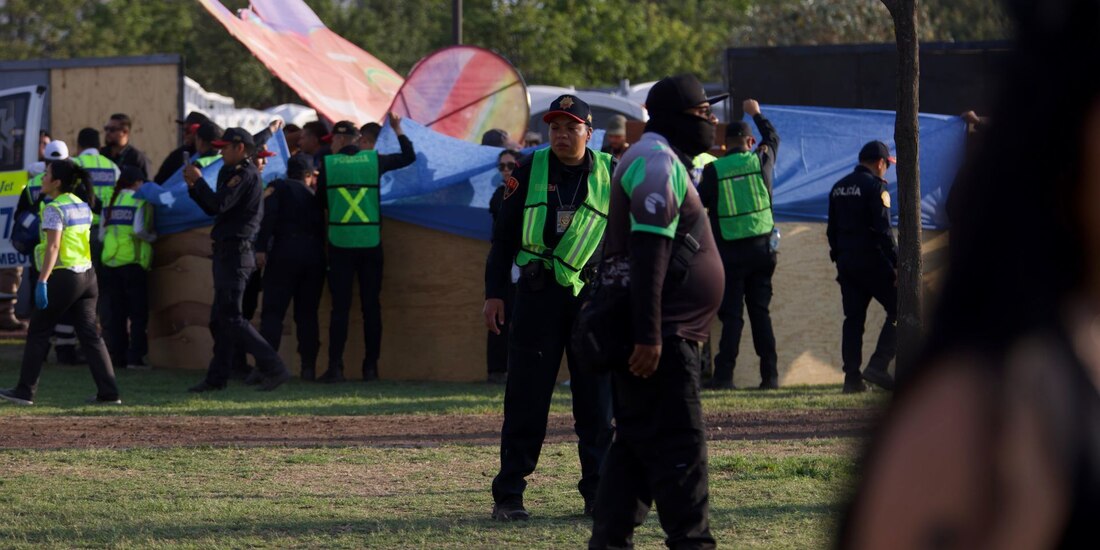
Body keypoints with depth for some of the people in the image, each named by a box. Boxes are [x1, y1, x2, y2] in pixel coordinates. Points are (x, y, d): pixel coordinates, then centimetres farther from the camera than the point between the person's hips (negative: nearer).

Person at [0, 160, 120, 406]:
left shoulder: (54, 209, -13)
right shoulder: (82, 206, 13)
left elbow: (53, 246, -22)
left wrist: (42, 281, -26)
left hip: (63, 276, -8)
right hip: (87, 275, 8)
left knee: (38, 333, 4)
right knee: (90, 335, 6)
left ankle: (25, 391, 6)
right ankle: (108, 392, -1)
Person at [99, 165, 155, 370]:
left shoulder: (110, 202, 10)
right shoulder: (140, 201, -7)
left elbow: (102, 233, 9)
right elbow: (138, 230, -18)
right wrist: (152, 237, 0)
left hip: (110, 261, 5)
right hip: (133, 261, -5)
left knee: (115, 314, 11)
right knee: (138, 314, 1)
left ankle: (117, 355, 10)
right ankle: (135, 357, -5)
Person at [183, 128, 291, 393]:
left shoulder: (246, 174, -13)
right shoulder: (231, 173, 20)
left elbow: (219, 204, -21)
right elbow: (212, 209, 21)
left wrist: (198, 180, -9)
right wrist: (194, 186, 9)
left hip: (236, 251, -10)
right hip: (227, 252, 10)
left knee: (230, 317, -14)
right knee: (219, 319, 12)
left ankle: (274, 368, -17)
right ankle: (216, 378, 17)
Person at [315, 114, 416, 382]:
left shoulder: (328, 164, -3)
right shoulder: (374, 160, 1)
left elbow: (320, 202, 6)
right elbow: (409, 157, 16)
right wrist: (398, 130, 28)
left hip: (340, 245, -1)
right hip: (371, 243, 1)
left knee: (340, 306, 0)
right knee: (371, 306, 6)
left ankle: (335, 367, -5)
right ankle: (370, 367, 6)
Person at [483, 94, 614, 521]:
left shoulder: (610, 174, 6)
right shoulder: (529, 172, 6)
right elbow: (503, 236, 9)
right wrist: (494, 293, 3)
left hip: (592, 296, 0)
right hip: (537, 294, 0)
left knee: (596, 400, 2)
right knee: (526, 398, -1)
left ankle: (598, 492, 10)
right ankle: (509, 495, 3)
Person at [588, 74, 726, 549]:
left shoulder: (665, 161, 21)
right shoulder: (658, 161, -13)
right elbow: (647, 251, -22)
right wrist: (648, 335, -27)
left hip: (660, 336, 11)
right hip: (659, 338, -11)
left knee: (638, 444, 12)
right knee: (680, 446, -9)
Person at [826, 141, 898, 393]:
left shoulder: (839, 188, 15)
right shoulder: (874, 186, -9)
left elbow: (832, 230, 17)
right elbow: (883, 230, -15)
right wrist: (897, 264, -15)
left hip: (845, 261, 7)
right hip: (871, 259, -7)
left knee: (853, 318, 8)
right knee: (898, 309, -1)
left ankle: (852, 377, 2)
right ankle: (878, 366, -13)